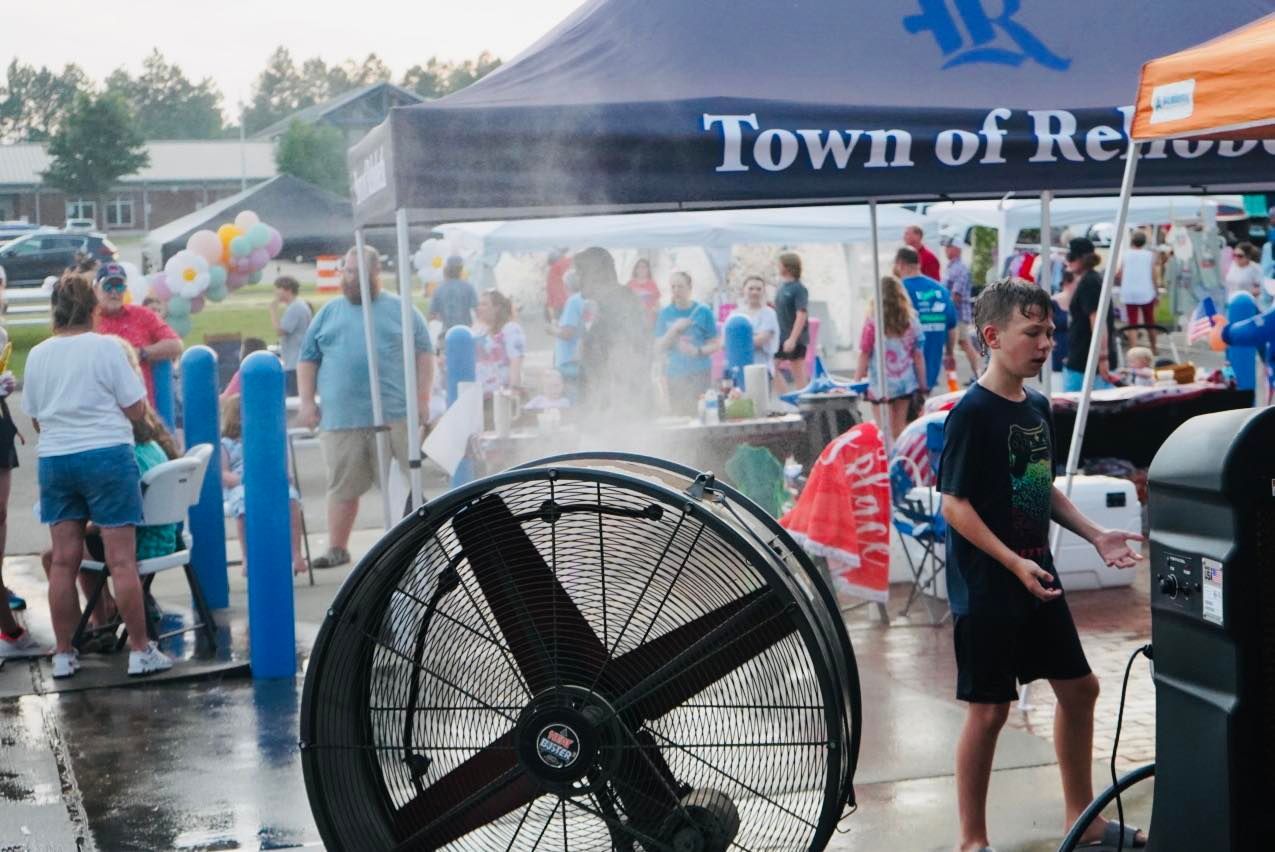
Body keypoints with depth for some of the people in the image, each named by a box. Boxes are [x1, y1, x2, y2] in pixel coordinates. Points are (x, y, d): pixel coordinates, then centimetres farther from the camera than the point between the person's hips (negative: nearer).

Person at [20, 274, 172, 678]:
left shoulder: (37, 355, 5)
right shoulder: (105, 347, -8)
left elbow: (36, 418, 12)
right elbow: (136, 409, -7)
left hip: (54, 460, 4)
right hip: (106, 455, -4)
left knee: (63, 561, 9)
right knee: (122, 560, -1)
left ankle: (63, 654, 15)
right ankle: (140, 651, 3)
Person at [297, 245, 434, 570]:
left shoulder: (401, 310, 8)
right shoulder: (329, 312, 14)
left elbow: (424, 353, 7)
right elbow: (307, 360, 15)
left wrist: (422, 399, -1)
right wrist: (306, 402, 6)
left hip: (395, 417, -2)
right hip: (341, 419, 2)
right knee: (342, 486, 5)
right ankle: (337, 548, 13)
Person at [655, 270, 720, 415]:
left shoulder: (703, 311, 1)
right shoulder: (665, 313, 8)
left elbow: (715, 344, 2)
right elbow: (658, 347, 5)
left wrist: (697, 351, -17)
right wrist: (674, 329, -10)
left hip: (699, 374, -2)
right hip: (674, 374, 2)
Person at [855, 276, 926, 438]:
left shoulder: (873, 321, -8)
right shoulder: (911, 320, 0)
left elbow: (865, 353, -7)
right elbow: (918, 355, 2)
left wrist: (857, 381, 0)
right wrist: (923, 384, 9)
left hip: (880, 383, -3)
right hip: (905, 382, 4)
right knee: (900, 426, 14)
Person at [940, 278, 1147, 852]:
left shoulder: (1037, 407, 7)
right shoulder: (972, 413, -17)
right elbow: (953, 504, -19)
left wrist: (1094, 536, 6)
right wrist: (1014, 563, -25)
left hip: (1036, 578, 8)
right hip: (986, 586, -8)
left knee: (1079, 687, 15)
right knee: (988, 710, 0)